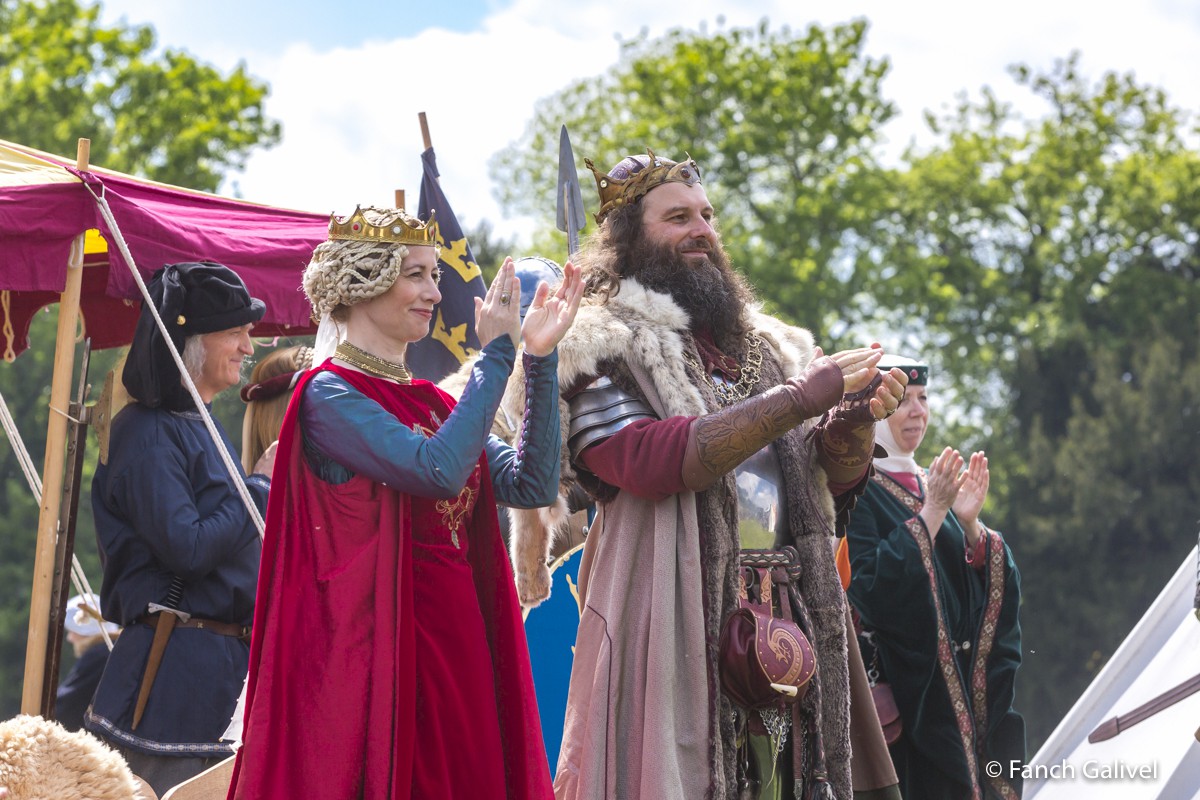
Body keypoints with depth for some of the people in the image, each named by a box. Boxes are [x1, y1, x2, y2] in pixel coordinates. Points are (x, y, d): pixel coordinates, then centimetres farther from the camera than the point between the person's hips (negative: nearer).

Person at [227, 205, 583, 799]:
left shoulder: (428, 400, 16)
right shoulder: (329, 393, -6)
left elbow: (531, 486, 5)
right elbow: (437, 471, -21)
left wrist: (540, 360, 0)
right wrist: (496, 356, -13)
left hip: (457, 639, 7)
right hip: (374, 641, -7)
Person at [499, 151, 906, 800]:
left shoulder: (764, 347, 19)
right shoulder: (603, 348, 0)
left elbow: (835, 482, 16)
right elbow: (652, 459, -17)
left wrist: (855, 418, -7)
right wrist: (799, 398, -15)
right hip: (672, 625, -5)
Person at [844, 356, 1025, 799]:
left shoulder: (929, 485, 16)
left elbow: (993, 583, 9)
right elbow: (866, 587, -19)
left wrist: (970, 524, -9)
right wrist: (930, 515, -18)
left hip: (960, 691, 7)